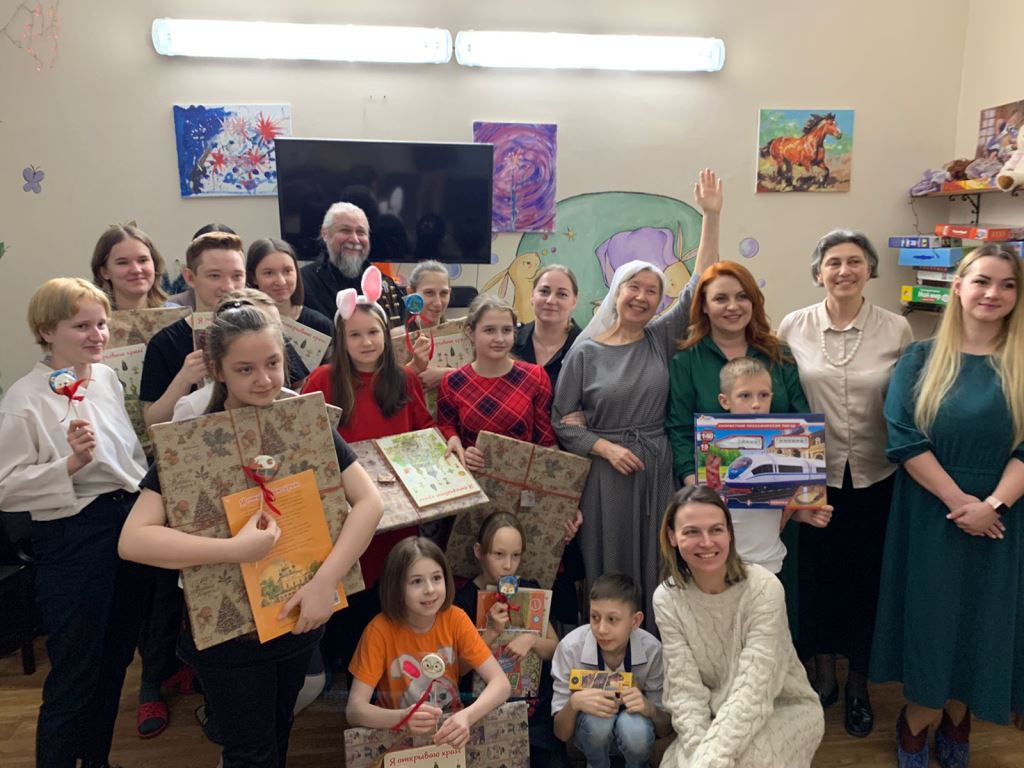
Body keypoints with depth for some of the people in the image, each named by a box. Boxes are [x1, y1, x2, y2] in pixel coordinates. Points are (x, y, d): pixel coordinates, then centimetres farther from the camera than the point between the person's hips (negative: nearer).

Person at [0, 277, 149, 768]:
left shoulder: (108, 379, 4)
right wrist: (71, 463, -26)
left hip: (128, 523, 7)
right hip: (72, 536, -7)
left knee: (115, 657, 20)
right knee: (74, 673, 4)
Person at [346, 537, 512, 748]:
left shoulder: (455, 619, -11)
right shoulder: (381, 629, -16)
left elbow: (501, 683, -15)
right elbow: (354, 710, -19)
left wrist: (466, 716, -33)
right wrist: (403, 717, -37)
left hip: (450, 729, 2)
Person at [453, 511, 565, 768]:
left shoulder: (530, 590, 5)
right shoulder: (464, 599, -7)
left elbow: (555, 648, 8)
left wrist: (531, 640, -12)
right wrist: (491, 633, -20)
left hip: (536, 705, 3)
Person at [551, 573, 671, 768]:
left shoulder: (651, 650, -23)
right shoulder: (571, 647, -25)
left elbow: (665, 729, -12)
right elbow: (561, 734, -18)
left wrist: (648, 708, -34)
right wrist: (574, 702, -39)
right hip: (591, 732, 0)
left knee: (635, 728, -33)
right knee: (598, 720, -33)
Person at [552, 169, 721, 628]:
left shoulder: (662, 340, 6)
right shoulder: (585, 352, 1)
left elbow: (700, 286, 0)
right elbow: (563, 419, 1)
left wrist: (712, 217, -6)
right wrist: (607, 448, -12)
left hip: (659, 469, 2)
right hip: (605, 473, -2)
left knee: (656, 571, 9)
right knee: (609, 570, 5)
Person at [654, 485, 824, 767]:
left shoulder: (764, 588, -22)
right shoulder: (666, 598, -11)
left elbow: (753, 689, -26)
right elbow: (685, 687, -13)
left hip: (785, 708, -3)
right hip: (718, 717, 3)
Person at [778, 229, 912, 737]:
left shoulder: (896, 329, -4)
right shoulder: (793, 327, -3)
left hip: (875, 478, 0)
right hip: (812, 476, 0)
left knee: (866, 577, 12)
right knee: (816, 573, 12)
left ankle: (858, 683, 34)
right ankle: (823, 672, 36)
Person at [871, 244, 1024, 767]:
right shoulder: (921, 358, -1)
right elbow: (904, 440, -9)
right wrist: (959, 500, -16)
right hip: (931, 517, -1)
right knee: (929, 613, 8)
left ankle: (957, 717, 35)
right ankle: (917, 720, 28)